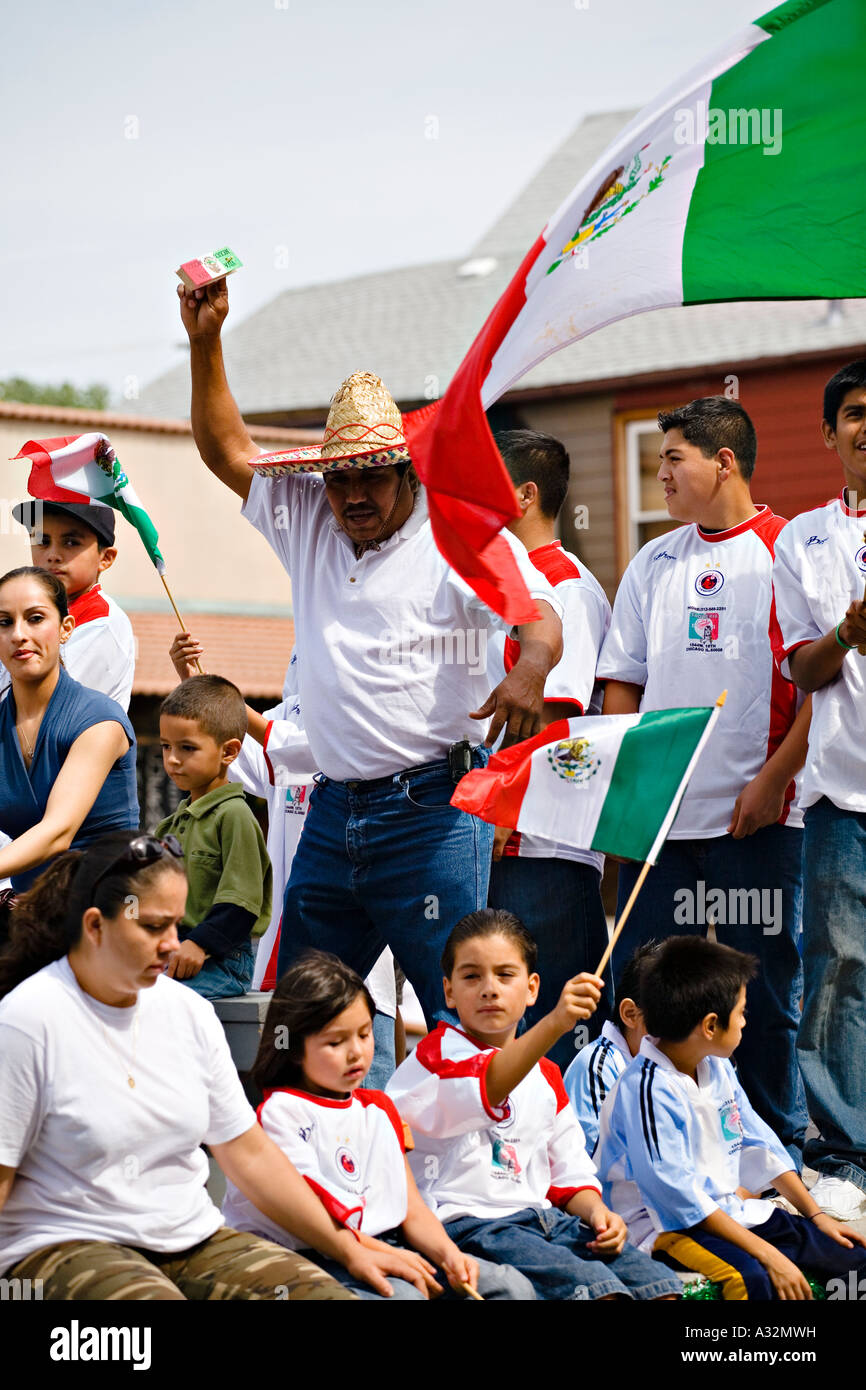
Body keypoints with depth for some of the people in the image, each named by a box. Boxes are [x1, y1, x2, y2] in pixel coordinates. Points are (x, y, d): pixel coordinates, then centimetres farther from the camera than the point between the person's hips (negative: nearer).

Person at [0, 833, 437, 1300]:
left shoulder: (188, 1011, 9)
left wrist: (348, 1250, 12)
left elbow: (249, 1153, 14)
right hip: (65, 1247, -5)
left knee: (329, 1294, -18)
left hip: (192, 1241, 6)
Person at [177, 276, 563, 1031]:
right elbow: (229, 451, 20)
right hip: (333, 810, 6)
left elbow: (538, 612, -14)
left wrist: (531, 666, -37)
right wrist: (205, 343, 10)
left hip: (430, 808, -6)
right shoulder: (309, 523, 15)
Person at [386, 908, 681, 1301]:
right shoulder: (436, 1054, 1)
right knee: (589, 1283, -31)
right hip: (465, 1221, -7)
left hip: (541, 1217, 7)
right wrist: (554, 1023, -39)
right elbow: (488, 1085, -23)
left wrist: (595, 1210, 1)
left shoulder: (544, 1074, 24)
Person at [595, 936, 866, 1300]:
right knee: (750, 1277, -38)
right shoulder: (647, 1089, -22)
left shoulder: (717, 1068, 7)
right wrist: (766, 1253, -25)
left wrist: (816, 1215, 13)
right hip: (670, 1225, -9)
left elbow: (759, 1142, 18)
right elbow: (679, 1195, -25)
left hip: (732, 1210, 9)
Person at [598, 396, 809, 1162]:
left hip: (756, 814, -5)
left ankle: (779, 1153, 13)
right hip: (658, 812, 5)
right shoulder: (654, 564, 15)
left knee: (764, 996, 1)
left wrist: (773, 779, -14)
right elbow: (621, 683, 18)